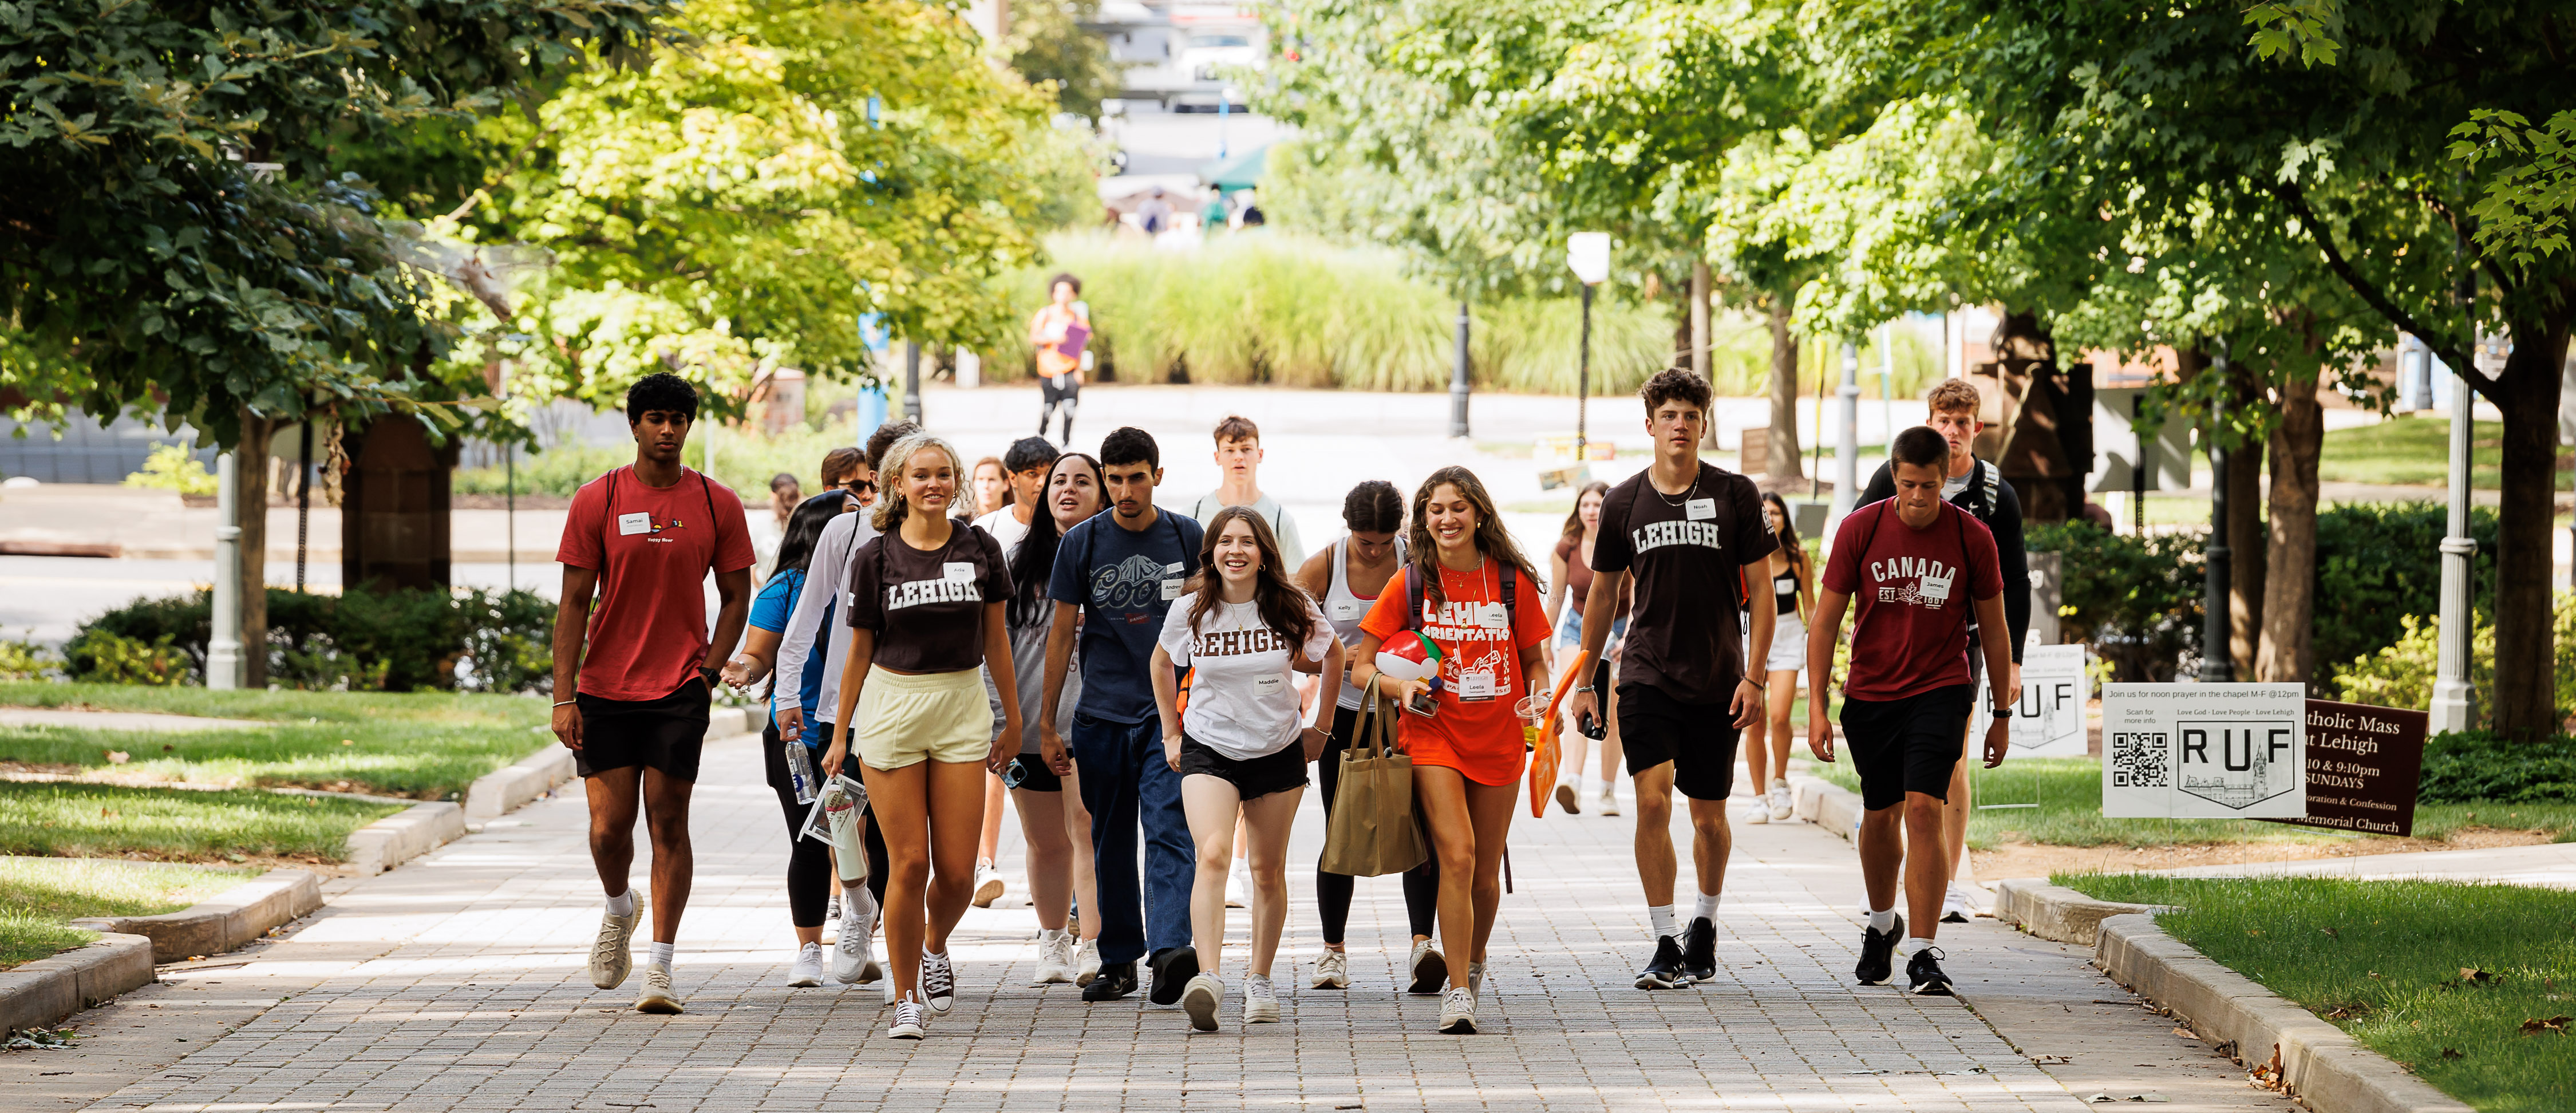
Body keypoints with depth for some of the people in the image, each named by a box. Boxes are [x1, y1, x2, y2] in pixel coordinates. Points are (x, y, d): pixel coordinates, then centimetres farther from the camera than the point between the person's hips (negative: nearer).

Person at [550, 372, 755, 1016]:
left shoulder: (717, 505, 2)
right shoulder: (596, 502, -1)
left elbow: (736, 596, 10)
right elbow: (574, 602, -1)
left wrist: (708, 671, -3)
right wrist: (563, 698, -6)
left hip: (680, 691, 0)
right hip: (605, 690, 0)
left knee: (668, 822, -3)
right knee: (609, 827, -1)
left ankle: (660, 969, 1)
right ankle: (620, 910, 31)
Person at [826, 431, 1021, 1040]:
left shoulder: (979, 549, 3)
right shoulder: (875, 557, 0)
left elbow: (996, 639, 11)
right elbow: (860, 649, 7)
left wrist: (1013, 719, 14)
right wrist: (841, 734, 9)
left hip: (962, 704, 1)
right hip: (891, 705, -1)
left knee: (957, 871, -2)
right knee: (909, 864, -4)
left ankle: (935, 946, 31)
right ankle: (907, 998, 10)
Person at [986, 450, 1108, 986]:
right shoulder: (1019, 558, 10)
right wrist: (997, 719, 2)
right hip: (1030, 721, 3)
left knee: (1089, 831, -14)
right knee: (1045, 842, 10)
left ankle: (1091, 945, -15)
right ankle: (1052, 943, 25)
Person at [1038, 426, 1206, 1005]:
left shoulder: (1187, 538, 3)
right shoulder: (1082, 543, 4)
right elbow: (1062, 633, 8)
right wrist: (1046, 723, 7)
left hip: (1171, 712, -2)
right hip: (1102, 714, 2)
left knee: (1169, 831, -16)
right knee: (1112, 843, 8)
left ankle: (1169, 948, -28)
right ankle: (1119, 960, 17)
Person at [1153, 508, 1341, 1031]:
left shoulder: (1293, 608, -8)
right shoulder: (1189, 611, -7)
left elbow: (1333, 656, 10)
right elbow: (1162, 663, 13)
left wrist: (1322, 727, 11)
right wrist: (1171, 733, 13)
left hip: (1278, 752, 2)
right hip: (1208, 751, -2)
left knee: (1269, 872, 10)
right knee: (1213, 855, -23)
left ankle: (1259, 978, 27)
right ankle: (1208, 977, -34)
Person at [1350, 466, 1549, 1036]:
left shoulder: (1512, 582, 2)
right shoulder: (1410, 585, -1)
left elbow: (1534, 658, 14)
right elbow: (1361, 667, 2)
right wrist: (1401, 688, -17)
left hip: (1498, 742, 2)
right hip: (1433, 737, -2)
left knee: (1486, 871, 10)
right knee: (1457, 855, -19)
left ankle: (1474, 963, 39)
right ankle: (1458, 992, -15)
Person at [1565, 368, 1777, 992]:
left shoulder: (1736, 496, -1)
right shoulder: (1624, 503, 3)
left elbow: (1761, 591, 1)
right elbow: (1603, 595, 13)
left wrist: (1754, 676, -7)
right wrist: (1584, 681, 12)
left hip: (1717, 683, 0)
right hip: (1647, 677, 0)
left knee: (1709, 816, 8)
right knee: (1652, 801, -15)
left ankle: (1705, 925, 32)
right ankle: (1665, 947, -9)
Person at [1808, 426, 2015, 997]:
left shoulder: (1972, 537, -6)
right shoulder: (1860, 529, -7)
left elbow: (1993, 629, 4)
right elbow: (1827, 619, -2)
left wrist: (2002, 716, 7)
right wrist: (1817, 705, -7)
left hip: (1940, 691, -2)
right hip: (1870, 692, 2)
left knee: (1924, 810, -17)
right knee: (1879, 817, 14)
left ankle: (1922, 953, -16)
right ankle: (1881, 924, 41)